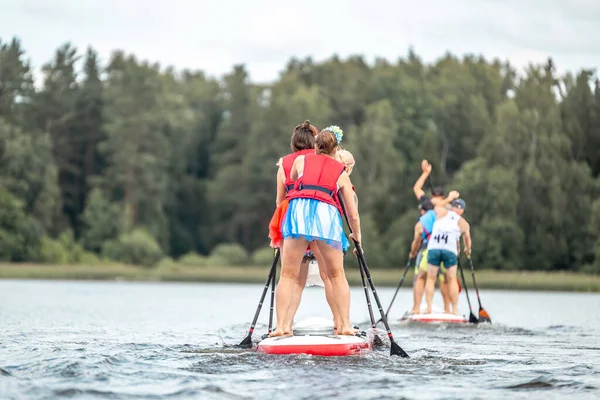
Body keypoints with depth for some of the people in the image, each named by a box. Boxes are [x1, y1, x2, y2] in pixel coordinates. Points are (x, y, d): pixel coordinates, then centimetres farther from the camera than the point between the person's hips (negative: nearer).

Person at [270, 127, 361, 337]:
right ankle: (345, 325, 10)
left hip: (298, 209, 0)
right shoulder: (341, 172, 24)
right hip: (327, 212, 0)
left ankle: (281, 325, -5)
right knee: (337, 275, 13)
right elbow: (353, 215, 25)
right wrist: (357, 236, 41)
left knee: (288, 275, 2)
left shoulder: (301, 160, 24)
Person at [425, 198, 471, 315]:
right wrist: (468, 249, 53)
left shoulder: (442, 212, 17)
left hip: (433, 248, 0)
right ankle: (455, 309, 6)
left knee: (431, 278, 7)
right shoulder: (464, 223, 18)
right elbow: (467, 239, 33)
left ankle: (428, 307, -1)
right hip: (450, 250, 0)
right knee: (452, 279, 9)